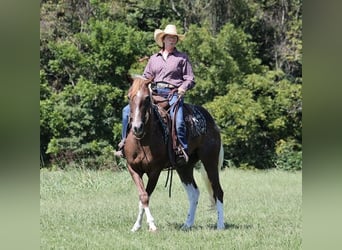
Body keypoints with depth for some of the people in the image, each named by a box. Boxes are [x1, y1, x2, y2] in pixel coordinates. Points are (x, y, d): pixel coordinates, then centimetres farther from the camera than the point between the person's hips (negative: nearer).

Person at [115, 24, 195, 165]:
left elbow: (190, 79, 7)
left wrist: (183, 87, -14)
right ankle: (124, 143, 0)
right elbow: (146, 77, 23)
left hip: (173, 94, -4)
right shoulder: (154, 58, 20)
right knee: (127, 111, -10)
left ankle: (183, 150, -20)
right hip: (154, 93, 4)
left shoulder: (182, 58, 10)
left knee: (178, 121, -31)